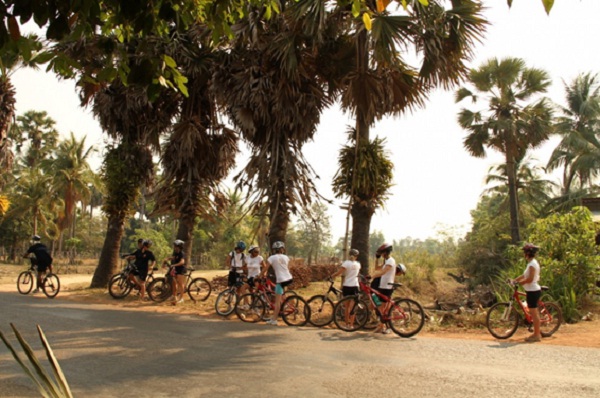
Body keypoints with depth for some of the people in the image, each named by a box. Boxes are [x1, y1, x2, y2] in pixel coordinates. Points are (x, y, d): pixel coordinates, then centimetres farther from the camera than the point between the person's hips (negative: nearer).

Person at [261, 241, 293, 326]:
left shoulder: (272, 258, -3)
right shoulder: (286, 257, 12)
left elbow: (265, 269, -4)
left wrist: (261, 275, 10)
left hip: (281, 280, -6)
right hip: (289, 279, 6)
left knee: (277, 300, -4)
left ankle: (274, 320, -5)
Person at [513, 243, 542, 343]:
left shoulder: (532, 264, -18)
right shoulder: (532, 262, 13)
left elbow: (530, 279, -24)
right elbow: (525, 275, 18)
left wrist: (518, 283, -15)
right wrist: (514, 280, 12)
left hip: (533, 291, -10)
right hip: (533, 290, 10)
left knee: (534, 313, -4)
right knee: (534, 313, 14)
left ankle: (537, 335, 2)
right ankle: (536, 333, 21)